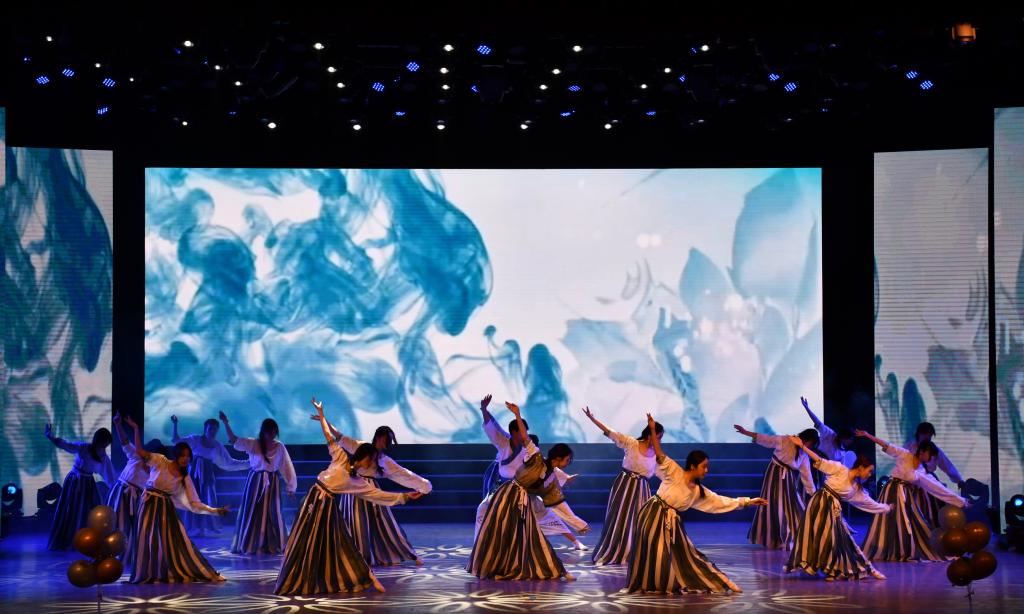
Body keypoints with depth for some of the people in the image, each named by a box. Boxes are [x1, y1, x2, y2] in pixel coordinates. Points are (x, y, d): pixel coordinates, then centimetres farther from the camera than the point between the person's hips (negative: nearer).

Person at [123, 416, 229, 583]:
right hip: (150, 506, -3)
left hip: (167, 509, 3)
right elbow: (139, 451, -15)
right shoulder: (160, 462, -7)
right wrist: (136, 428, -21)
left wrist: (215, 510, -6)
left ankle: (180, 573, 6)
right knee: (148, 540, -2)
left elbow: (193, 503, 2)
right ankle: (148, 575, 10)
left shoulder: (184, 478, 2)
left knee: (176, 540, 0)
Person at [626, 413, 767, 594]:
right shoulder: (674, 472, -10)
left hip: (672, 522, 6)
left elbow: (722, 501, 11)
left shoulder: (700, 491, 6)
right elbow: (660, 456, -17)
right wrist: (653, 431, -28)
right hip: (654, 515, -6)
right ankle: (648, 585, 7)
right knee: (652, 552, -6)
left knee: (683, 553, 7)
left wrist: (747, 502, 9)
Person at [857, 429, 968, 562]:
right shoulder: (905, 455, -3)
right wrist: (866, 434, -8)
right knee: (887, 525, -4)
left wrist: (960, 501, 6)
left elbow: (939, 488, 8)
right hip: (892, 492, -5)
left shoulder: (924, 472, 7)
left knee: (912, 525, 4)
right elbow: (886, 446, -3)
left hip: (906, 497, 5)